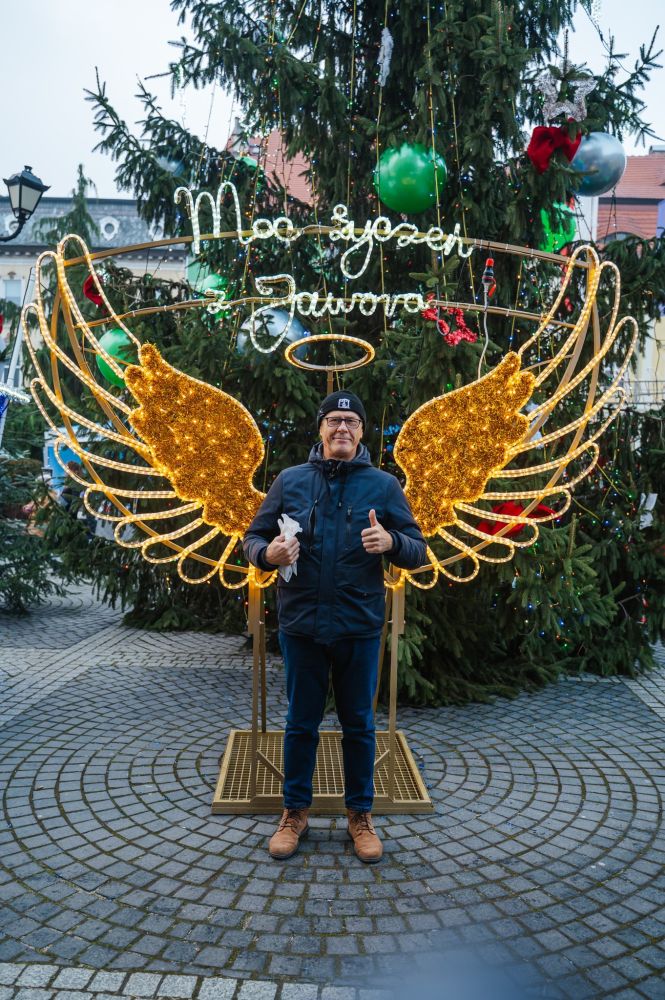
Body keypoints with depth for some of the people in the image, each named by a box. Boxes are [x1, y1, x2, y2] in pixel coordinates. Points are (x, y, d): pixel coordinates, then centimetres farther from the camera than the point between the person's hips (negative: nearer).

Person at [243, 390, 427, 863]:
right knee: (301, 724, 13)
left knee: (359, 724, 13)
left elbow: (418, 551, 1)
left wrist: (391, 542, -21)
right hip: (301, 624, 1)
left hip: (359, 626, 0)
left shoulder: (383, 484, 0)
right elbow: (253, 537, 7)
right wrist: (268, 552, -16)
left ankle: (360, 814, 31)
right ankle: (295, 813, 31)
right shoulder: (289, 480, 3)